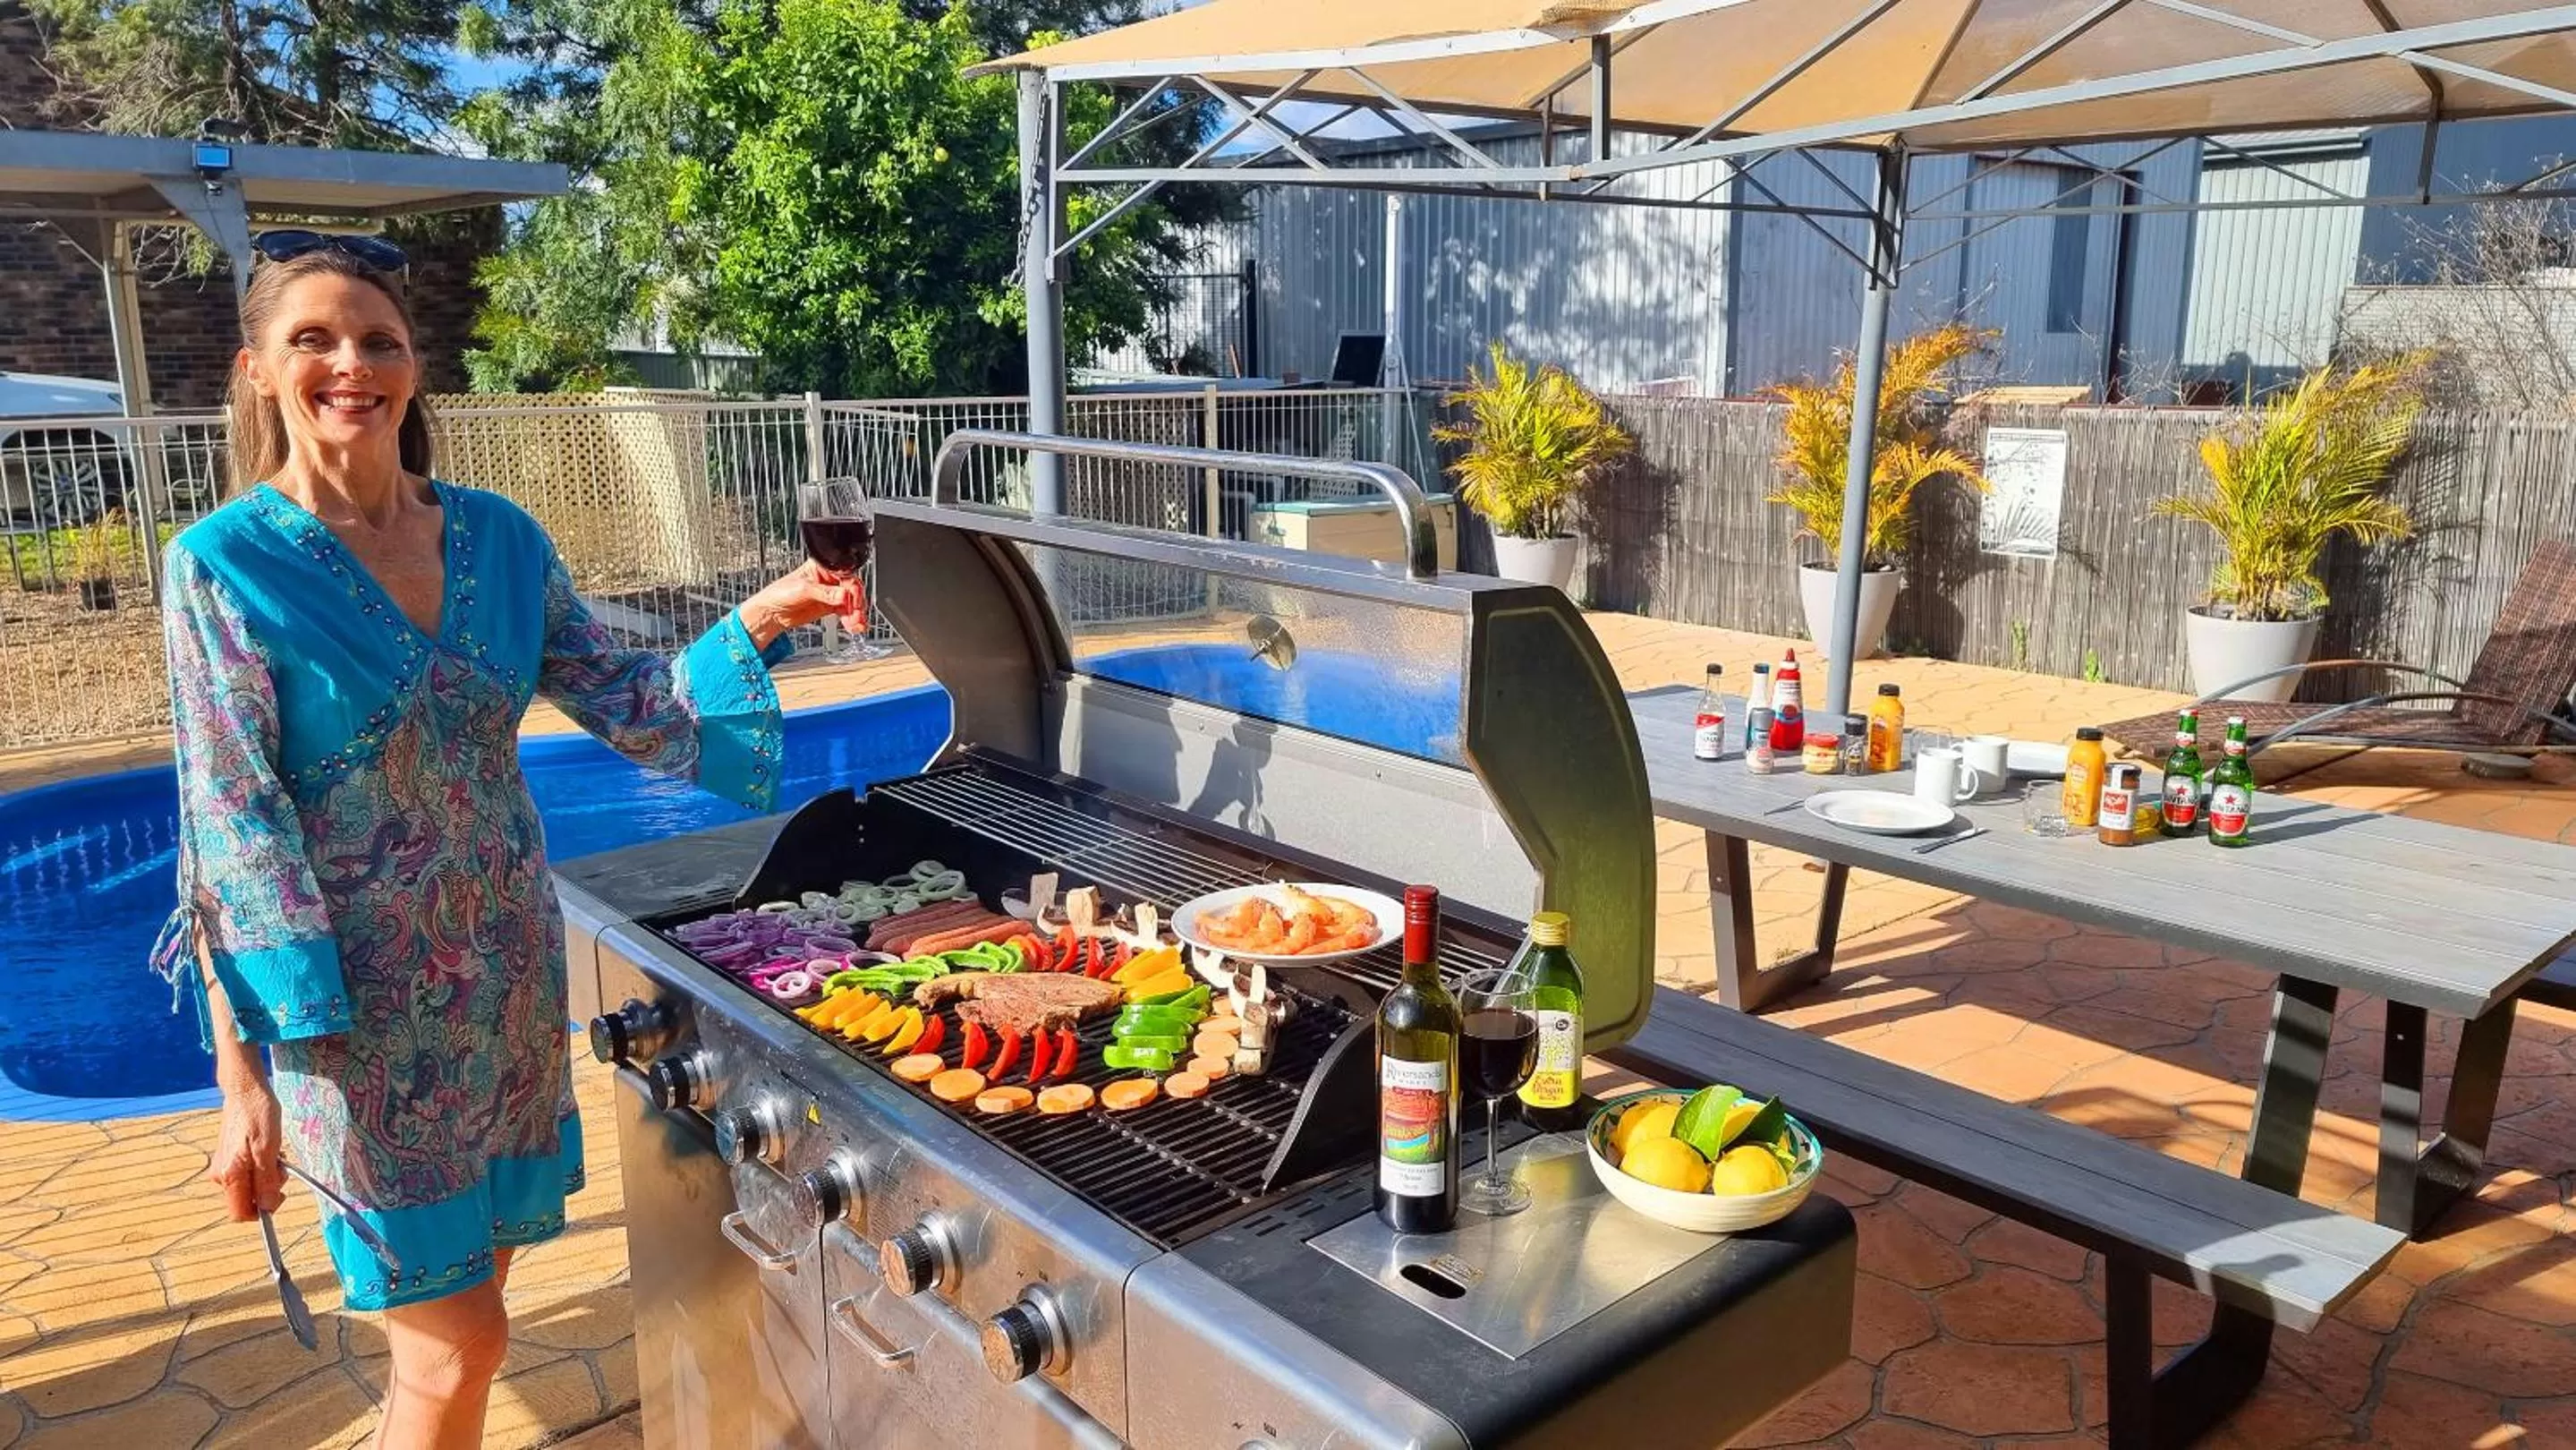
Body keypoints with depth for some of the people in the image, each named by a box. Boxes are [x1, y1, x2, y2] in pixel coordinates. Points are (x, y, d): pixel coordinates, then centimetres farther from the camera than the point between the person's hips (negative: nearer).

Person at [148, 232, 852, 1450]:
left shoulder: (497, 538, 1)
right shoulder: (226, 564, -12)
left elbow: (634, 711, 3)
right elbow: (230, 833, -14)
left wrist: (758, 619, -13)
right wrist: (244, 1079, -15)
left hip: (508, 975, 5)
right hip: (361, 1008, -4)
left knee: (464, 1297, 18)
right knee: (458, 1344, 4)